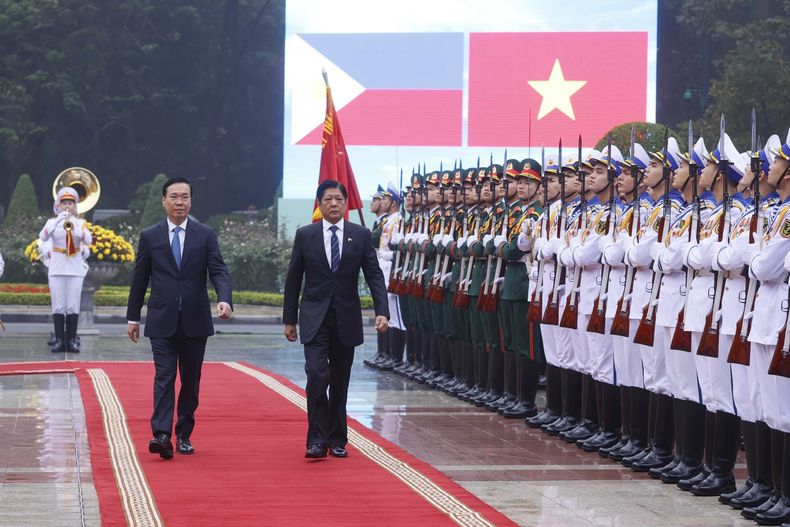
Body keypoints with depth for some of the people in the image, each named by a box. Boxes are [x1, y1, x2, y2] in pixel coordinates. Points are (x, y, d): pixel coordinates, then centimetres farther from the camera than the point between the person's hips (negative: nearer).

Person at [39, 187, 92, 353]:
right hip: (57, 268, 0)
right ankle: (59, 340, 0)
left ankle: (72, 340, 3)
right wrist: (58, 221, -27)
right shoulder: (52, 222, 5)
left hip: (75, 268, 0)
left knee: (73, 306, -1)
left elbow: (88, 241, -13)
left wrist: (74, 228, -30)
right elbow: (43, 237, -15)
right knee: (58, 305, -3)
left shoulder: (80, 223, 6)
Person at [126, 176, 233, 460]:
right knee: (164, 377, -10)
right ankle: (161, 434, -19)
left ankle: (184, 435, 17)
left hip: (195, 320, 1)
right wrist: (133, 317, 9)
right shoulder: (150, 236, 4)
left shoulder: (205, 235, 3)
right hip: (162, 321, -1)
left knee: (191, 380, 7)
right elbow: (139, 280, 9)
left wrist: (224, 299, -24)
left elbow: (218, 271, -5)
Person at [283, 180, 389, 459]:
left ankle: (337, 439, 18)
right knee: (317, 375, -15)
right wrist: (289, 319, 5)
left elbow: (374, 276, -2)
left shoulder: (361, 235, 2)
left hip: (346, 318, 1)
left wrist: (382, 311, -15)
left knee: (340, 382, 9)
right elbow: (293, 279, 6)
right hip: (314, 318, -1)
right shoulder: (305, 235, 1)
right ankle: (318, 439, -11)